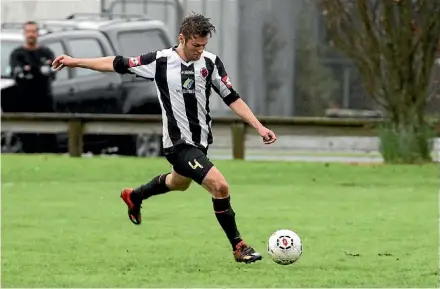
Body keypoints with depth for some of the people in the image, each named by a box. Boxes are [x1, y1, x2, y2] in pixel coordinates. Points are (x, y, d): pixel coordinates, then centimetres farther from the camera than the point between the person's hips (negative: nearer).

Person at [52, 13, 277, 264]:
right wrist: (75, 62, 1)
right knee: (220, 186, -20)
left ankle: (134, 197, 60)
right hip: (179, 143, -6)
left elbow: (232, 98, 1)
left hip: (201, 140, 6)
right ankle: (239, 247, -7)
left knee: (179, 183, 32)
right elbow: (118, 64, -2)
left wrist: (259, 127, -7)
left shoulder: (211, 62, -4)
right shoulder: (160, 61, -13)